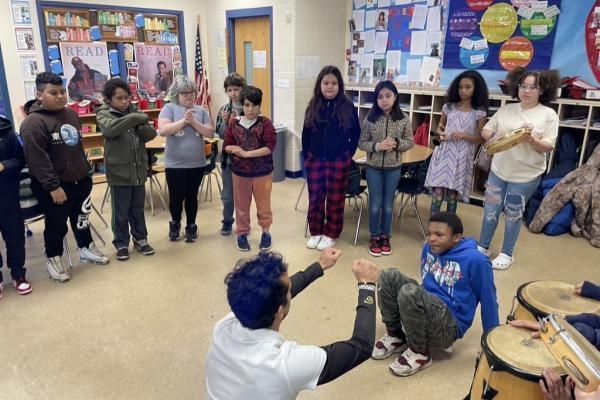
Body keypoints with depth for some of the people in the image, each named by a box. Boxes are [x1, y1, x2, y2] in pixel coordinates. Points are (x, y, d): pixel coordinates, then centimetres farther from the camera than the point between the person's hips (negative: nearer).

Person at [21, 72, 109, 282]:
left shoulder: (71, 114, 6)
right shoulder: (34, 123, -19)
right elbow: (37, 160, -22)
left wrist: (85, 170, 18)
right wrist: (53, 187, -22)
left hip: (80, 179, 7)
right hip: (54, 186, -7)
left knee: (81, 218, 21)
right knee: (56, 225, 8)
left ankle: (87, 249, 40)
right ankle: (53, 259, 29)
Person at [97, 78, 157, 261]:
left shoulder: (134, 111, 7)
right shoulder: (103, 114, -6)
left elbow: (151, 134, 0)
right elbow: (111, 128, -28)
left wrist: (140, 127, -20)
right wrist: (136, 118, -27)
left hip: (139, 170, 4)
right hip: (119, 171, -4)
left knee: (138, 208, 16)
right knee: (121, 212, 8)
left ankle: (140, 238, 32)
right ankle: (121, 243, 24)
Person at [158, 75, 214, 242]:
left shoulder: (201, 110, 4)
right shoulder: (169, 108, -4)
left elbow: (210, 133, -3)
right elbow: (163, 130, -17)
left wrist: (193, 122, -15)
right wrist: (184, 120, -20)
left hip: (197, 164, 2)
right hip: (175, 164, -2)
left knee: (192, 196, 13)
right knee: (176, 197, 7)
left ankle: (191, 226, 30)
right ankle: (175, 223, 33)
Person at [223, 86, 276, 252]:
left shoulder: (265, 123, -9)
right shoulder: (234, 123, 0)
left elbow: (270, 147, -18)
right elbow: (226, 145, 3)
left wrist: (246, 153, -21)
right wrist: (234, 149, -20)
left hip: (262, 172, -2)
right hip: (239, 172, 2)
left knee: (263, 204, 11)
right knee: (241, 205, 13)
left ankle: (266, 232, 29)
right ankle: (242, 233, 28)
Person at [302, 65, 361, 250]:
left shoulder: (348, 107, -6)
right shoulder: (313, 106, 2)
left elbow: (356, 134, 2)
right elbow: (306, 134, 8)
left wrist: (349, 154, -1)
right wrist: (307, 156, 6)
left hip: (338, 161, -2)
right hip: (315, 160, 3)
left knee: (335, 199, 8)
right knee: (315, 198, 10)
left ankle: (331, 234, 21)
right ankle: (315, 232, 25)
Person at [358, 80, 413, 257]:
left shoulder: (403, 120, -5)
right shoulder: (370, 119, -7)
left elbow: (410, 142, 2)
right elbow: (361, 143, -4)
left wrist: (397, 144, -17)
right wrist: (377, 146, -20)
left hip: (393, 168, 1)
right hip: (373, 167, 0)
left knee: (388, 205, 11)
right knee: (375, 204, 7)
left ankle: (385, 236, 27)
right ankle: (374, 237, 23)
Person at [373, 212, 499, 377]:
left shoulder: (475, 261, -18)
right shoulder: (430, 248, 2)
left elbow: (488, 300, -10)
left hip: (448, 326, -7)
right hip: (427, 309, 7)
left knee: (409, 293, -33)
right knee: (388, 276, -14)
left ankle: (420, 352, -11)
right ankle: (396, 336, 1)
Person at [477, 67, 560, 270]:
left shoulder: (548, 114, -6)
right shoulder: (507, 109, 3)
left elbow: (548, 147, -9)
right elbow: (485, 131, 6)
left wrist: (532, 140, -29)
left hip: (526, 175, -3)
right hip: (498, 170, 3)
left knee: (512, 215, 9)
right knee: (490, 210, 10)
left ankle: (507, 254, 26)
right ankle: (483, 247, 28)